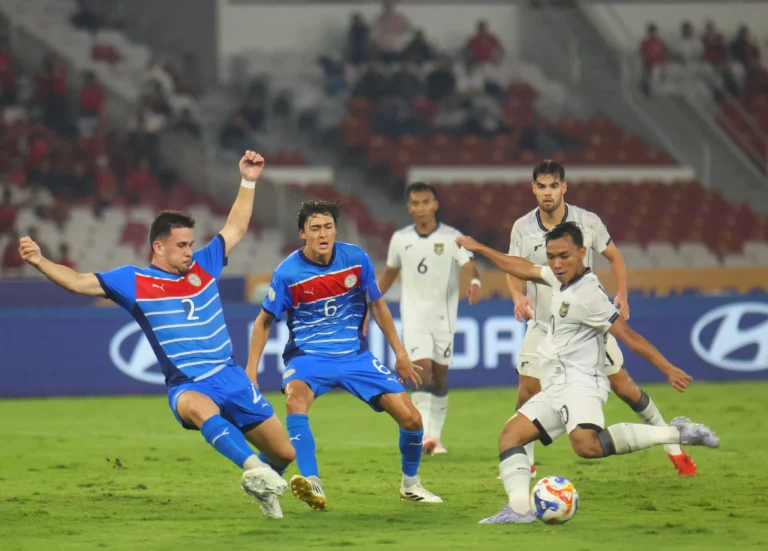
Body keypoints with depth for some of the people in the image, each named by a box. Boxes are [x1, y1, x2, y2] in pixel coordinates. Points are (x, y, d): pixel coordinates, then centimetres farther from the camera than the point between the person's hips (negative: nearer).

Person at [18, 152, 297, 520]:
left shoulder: (203, 265, 9)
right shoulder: (132, 281, -2)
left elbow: (235, 229, 22)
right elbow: (79, 282, -8)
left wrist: (248, 182, 19)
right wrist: (40, 262, -22)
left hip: (230, 376, 5)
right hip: (187, 385, -5)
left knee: (284, 453, 5)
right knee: (201, 408, -44)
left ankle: (263, 487, 38)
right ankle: (255, 468, -58)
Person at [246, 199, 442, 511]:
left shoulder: (356, 259, -6)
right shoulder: (288, 273, -13)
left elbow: (377, 305, 9)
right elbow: (264, 321, 0)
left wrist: (400, 354, 10)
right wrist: (251, 371, -5)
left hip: (355, 355, 3)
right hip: (308, 356, -3)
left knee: (411, 419, -5)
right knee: (296, 395, -38)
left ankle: (410, 484, 24)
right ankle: (312, 486, -43)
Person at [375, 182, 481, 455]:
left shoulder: (451, 237, -6)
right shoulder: (400, 239, 2)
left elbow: (468, 264, -19)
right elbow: (389, 273, 16)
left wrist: (474, 282, -41)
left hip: (444, 315, 0)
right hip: (414, 314, 0)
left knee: (440, 376, 6)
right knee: (423, 369, -16)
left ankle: (435, 437, 16)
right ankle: (425, 435, -23)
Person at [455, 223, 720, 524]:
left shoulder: (587, 294, -13)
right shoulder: (563, 279, 15)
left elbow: (628, 335, -15)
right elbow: (524, 269, 32)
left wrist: (668, 369, -17)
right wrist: (480, 249, 39)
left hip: (579, 381, -10)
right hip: (557, 387, 10)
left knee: (587, 444, -35)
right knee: (510, 435, 2)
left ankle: (675, 433, -31)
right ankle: (519, 508, -13)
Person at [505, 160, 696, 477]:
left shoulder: (588, 222, -10)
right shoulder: (522, 228, -7)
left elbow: (614, 257, 4)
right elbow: (514, 272, 3)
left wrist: (622, 294, -10)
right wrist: (518, 297, -19)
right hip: (543, 326, 1)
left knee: (622, 385, 1)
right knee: (527, 394, -8)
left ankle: (673, 447, 15)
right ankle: (524, 461, 13)